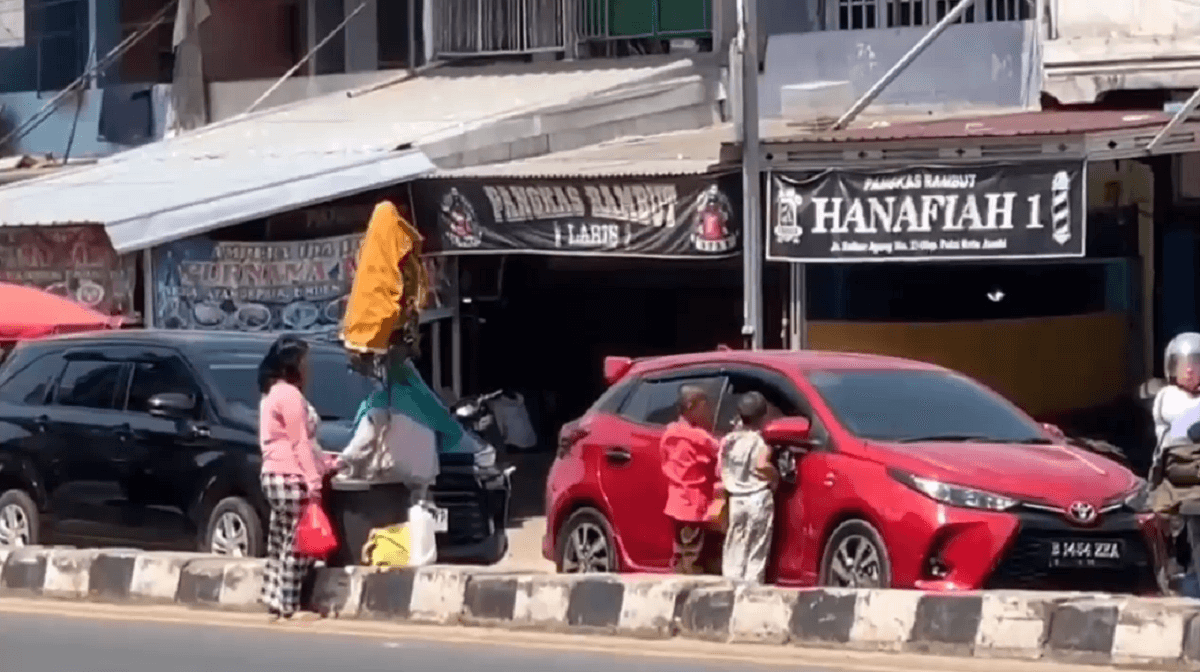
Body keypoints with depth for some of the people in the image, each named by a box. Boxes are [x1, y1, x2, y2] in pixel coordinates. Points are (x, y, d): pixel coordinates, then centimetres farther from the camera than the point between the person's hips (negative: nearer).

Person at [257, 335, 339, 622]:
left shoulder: (273, 394, 20)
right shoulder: (289, 395, -12)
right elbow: (300, 443, -17)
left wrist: (328, 463, 23)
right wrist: (313, 480, -20)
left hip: (275, 477, 10)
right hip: (291, 479, -10)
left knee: (281, 543, 12)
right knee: (297, 544, -8)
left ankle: (275, 602, 14)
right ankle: (289, 606, -8)